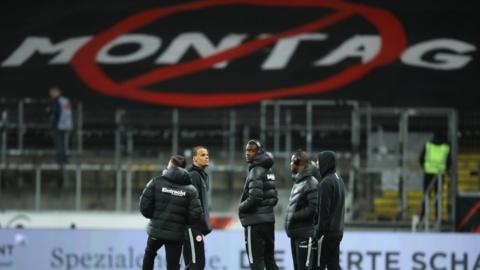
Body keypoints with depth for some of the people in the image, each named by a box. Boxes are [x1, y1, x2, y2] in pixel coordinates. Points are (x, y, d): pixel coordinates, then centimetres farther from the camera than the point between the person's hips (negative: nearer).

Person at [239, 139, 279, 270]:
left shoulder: (256, 171, -14)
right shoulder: (268, 171, 14)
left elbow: (254, 198, -22)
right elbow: (274, 197, 18)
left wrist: (241, 207, -7)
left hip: (255, 221, -9)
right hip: (269, 219, 9)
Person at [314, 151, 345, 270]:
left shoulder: (325, 182, -15)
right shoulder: (339, 180, 12)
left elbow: (323, 211, -18)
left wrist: (318, 232, -16)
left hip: (327, 232, -9)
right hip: (337, 231, 9)